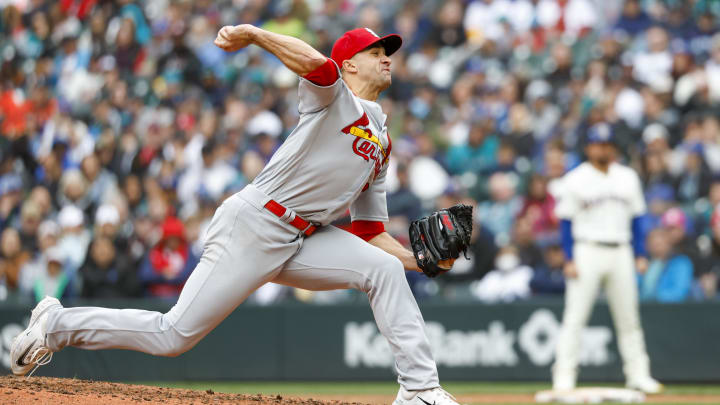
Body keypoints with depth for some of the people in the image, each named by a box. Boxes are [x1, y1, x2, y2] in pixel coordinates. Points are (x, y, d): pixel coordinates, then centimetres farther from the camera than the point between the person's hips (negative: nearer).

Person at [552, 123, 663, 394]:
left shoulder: (628, 178, 11)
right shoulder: (576, 180, -1)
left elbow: (635, 219, 14)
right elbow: (566, 222, -2)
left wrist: (640, 255, 6)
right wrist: (569, 260, -10)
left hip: (621, 253, 4)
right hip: (587, 252, -4)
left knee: (629, 317, 6)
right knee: (575, 317, -7)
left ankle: (637, 374, 12)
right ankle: (563, 378, -6)